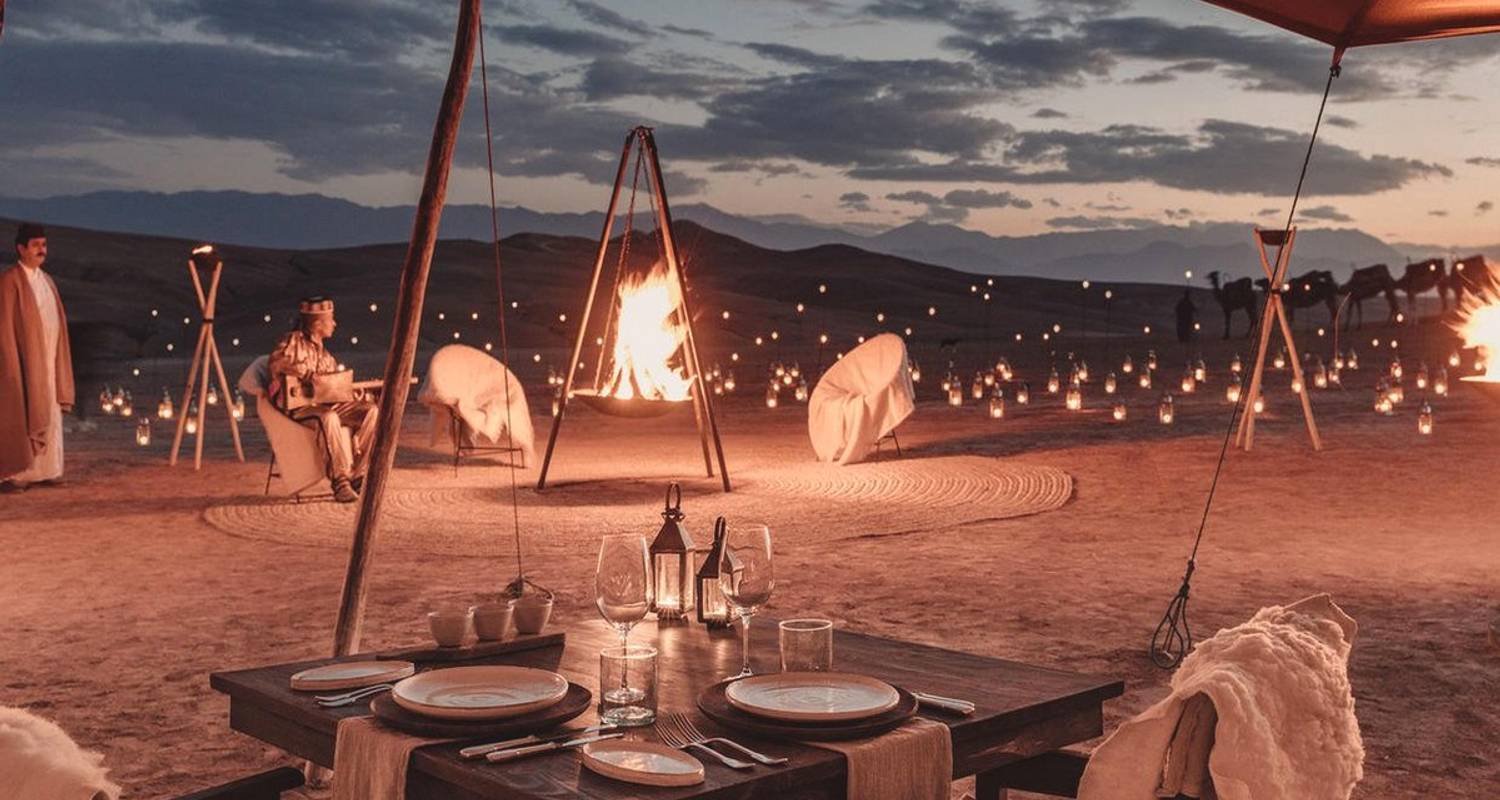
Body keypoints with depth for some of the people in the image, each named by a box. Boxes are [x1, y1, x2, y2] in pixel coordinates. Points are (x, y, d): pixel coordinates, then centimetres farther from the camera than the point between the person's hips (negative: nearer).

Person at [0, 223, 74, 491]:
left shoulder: (47, 281, 14)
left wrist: (59, 357, 12)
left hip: (47, 362, 7)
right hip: (23, 360, -7)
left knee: (48, 415, 7)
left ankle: (44, 470, 12)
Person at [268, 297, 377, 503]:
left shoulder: (322, 351, 24)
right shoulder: (294, 341, -1)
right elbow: (275, 364, -21)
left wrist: (351, 391, 4)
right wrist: (307, 373, -22)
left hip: (327, 403, 8)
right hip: (298, 407, -8)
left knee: (370, 411, -12)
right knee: (328, 417, -40)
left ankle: (357, 476, -15)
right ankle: (340, 481, -34)